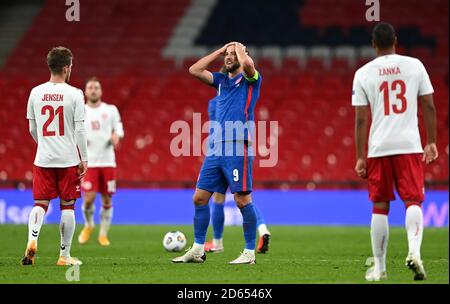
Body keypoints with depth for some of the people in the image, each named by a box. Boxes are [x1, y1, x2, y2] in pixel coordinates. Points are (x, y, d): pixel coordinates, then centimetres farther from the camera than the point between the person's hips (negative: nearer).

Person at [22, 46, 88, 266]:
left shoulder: (36, 93, 4)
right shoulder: (74, 94, -7)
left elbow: (32, 129, 11)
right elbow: (80, 130, -8)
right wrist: (84, 159, 0)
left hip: (43, 159, 3)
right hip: (68, 159, -3)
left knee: (40, 203, 7)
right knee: (67, 206, 6)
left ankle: (32, 240, -19)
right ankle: (64, 256, 9)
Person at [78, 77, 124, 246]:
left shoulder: (111, 110, 7)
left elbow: (119, 130, 10)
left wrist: (116, 137, -13)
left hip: (108, 161, 1)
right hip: (89, 162, -1)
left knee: (107, 200, 3)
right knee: (89, 198, -11)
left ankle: (103, 234, 17)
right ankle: (88, 225, 18)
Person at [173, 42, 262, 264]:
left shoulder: (251, 79, 2)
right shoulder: (221, 80, 21)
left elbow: (248, 64, -21)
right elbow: (194, 70, 13)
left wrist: (239, 48, -1)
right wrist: (219, 51, 14)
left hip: (237, 147, -7)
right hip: (216, 148, 7)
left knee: (242, 200, -7)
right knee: (200, 197, 5)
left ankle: (250, 252, 0)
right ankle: (198, 250, 12)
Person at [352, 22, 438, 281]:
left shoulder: (363, 73, 1)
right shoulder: (414, 65, 3)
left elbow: (361, 119, -1)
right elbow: (429, 107, 3)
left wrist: (360, 158, 3)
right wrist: (432, 142, 12)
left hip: (378, 148, 0)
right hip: (410, 145, 0)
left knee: (380, 206, 10)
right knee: (413, 201, 1)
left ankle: (379, 267, 13)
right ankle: (414, 250, -25)